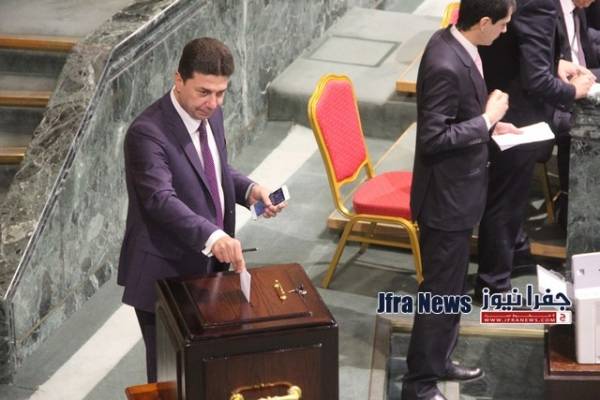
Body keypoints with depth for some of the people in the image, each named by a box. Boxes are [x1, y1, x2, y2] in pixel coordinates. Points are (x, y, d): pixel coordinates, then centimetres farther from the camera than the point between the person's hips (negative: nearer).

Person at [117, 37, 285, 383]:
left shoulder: (211, 114, 2)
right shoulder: (148, 133, -25)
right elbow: (162, 199, -37)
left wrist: (249, 189, -3)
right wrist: (213, 237, -51)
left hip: (209, 265, 8)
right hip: (165, 275, -8)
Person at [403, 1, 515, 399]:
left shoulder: (454, 43, 1)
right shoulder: (446, 65, -29)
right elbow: (434, 138, -27)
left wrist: (488, 122, 6)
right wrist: (487, 119, -21)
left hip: (457, 190, 10)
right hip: (447, 197, -10)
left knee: (451, 285, 23)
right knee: (442, 290, 2)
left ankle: (437, 360, 39)